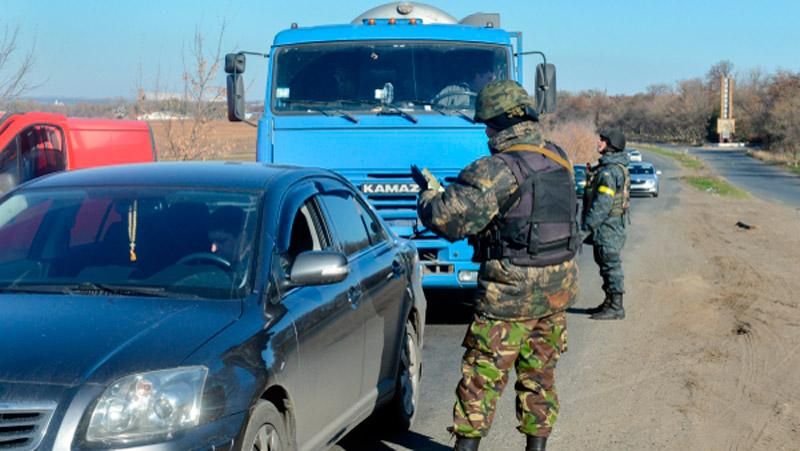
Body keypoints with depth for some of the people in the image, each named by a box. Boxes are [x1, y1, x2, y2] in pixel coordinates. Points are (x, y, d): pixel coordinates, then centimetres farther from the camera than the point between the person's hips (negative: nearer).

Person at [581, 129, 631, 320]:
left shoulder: (610, 171, -19)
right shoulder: (609, 167, 15)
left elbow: (602, 204, -23)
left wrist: (587, 226, -19)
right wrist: (590, 225, 23)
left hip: (607, 227, -11)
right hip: (606, 228, 11)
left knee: (611, 265, -5)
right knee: (605, 265, 17)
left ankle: (615, 308, -1)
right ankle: (609, 303, 25)